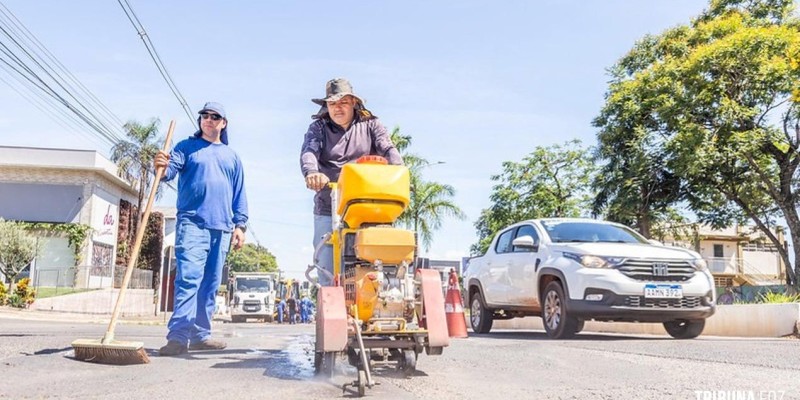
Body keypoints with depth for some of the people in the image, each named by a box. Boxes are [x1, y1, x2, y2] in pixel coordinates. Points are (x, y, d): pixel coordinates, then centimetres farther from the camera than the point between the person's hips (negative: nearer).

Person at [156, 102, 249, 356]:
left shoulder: (232, 157, 21)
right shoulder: (187, 147, 12)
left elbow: (239, 195, 19)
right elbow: (171, 169, -4)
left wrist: (240, 225, 10)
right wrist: (162, 168, -28)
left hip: (222, 228, 4)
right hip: (193, 223, -4)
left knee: (210, 284, 6)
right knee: (188, 278, -16)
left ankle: (200, 335, 12)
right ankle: (178, 336, -19)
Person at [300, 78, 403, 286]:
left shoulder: (371, 125, 13)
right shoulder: (319, 128, 12)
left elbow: (388, 149, -3)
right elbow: (309, 153, -7)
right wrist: (312, 172, -31)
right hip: (328, 208, 1)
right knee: (327, 268, -2)